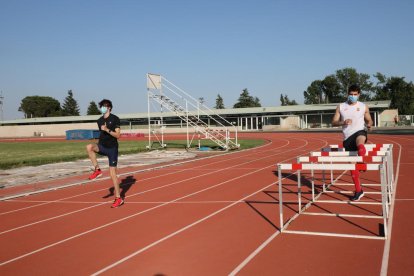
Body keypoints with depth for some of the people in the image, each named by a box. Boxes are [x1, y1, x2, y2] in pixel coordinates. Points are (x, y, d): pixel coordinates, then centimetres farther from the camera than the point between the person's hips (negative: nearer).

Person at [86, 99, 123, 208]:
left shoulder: (115, 119, -8)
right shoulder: (99, 121, 10)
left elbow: (118, 135, -13)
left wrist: (107, 130, -23)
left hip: (112, 148, -5)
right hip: (102, 146, 5)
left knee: (113, 173, -4)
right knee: (89, 147, -29)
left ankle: (118, 198, 6)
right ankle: (97, 170, -14)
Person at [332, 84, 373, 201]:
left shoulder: (363, 107, 6)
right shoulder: (341, 107, 6)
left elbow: (369, 120, 17)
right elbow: (334, 122, 5)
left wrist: (369, 124, -7)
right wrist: (343, 122, -15)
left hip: (360, 132, -1)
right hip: (347, 137, 2)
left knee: (359, 144, -42)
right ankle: (358, 190, 16)